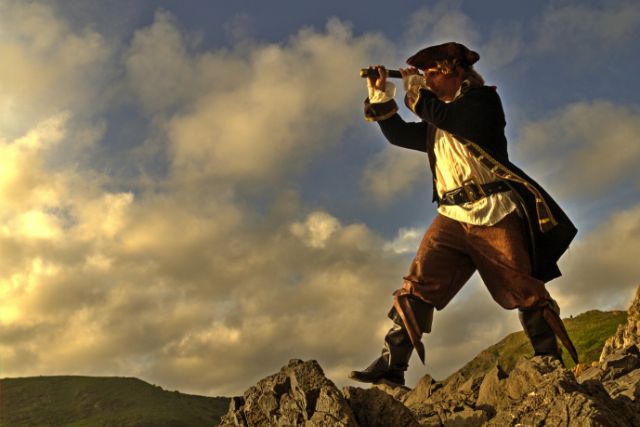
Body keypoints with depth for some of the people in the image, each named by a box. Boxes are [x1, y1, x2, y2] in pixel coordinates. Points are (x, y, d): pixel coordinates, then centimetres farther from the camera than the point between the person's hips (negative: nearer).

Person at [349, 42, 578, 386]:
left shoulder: (482, 99, 3)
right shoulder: (435, 127, 24)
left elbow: (446, 117, -14)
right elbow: (398, 133, 23)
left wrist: (415, 88, -1)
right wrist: (379, 94, 14)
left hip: (495, 214, -5)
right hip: (452, 217, 5)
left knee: (526, 292, -1)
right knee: (417, 286, -10)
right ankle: (391, 364, -13)